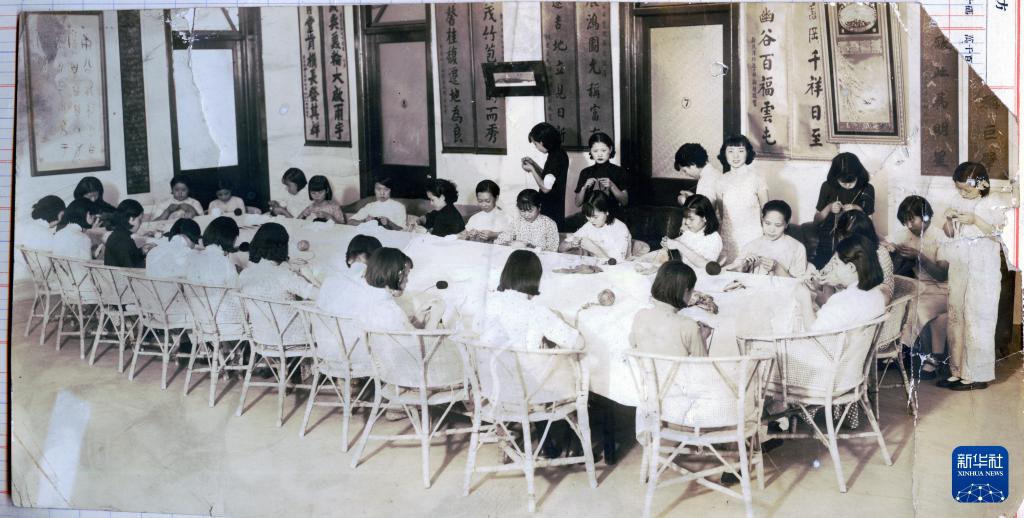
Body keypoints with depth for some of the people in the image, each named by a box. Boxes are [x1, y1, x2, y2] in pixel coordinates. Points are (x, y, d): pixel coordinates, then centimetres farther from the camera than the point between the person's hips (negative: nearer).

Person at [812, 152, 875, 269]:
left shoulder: (867, 189, -1)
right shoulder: (828, 187, 0)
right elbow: (816, 222, 6)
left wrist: (858, 211, -15)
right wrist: (828, 209, -12)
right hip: (827, 248, 1)